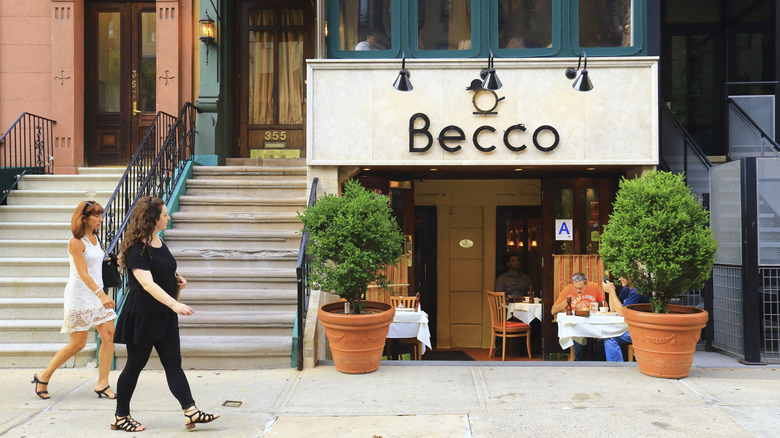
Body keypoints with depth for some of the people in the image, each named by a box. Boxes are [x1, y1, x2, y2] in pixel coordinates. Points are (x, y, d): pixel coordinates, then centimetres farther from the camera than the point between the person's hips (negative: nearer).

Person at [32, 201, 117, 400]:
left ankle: (102, 384, 5)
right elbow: (83, 273, -22)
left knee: (109, 335, -3)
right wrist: (100, 294, -31)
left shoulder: (94, 238, 10)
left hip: (97, 293, 7)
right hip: (80, 295, -7)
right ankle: (43, 377, 20)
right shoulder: (76, 242, -14)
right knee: (77, 344, -1)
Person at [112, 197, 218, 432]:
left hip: (164, 315, 8)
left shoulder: (159, 241, 9)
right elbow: (147, 283, -28)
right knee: (135, 365, 6)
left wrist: (177, 279, 5)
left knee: (173, 363, 5)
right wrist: (174, 304, -37)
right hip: (142, 315, -8)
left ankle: (191, 412, 4)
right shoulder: (137, 248, -18)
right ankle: (120, 417, 23)